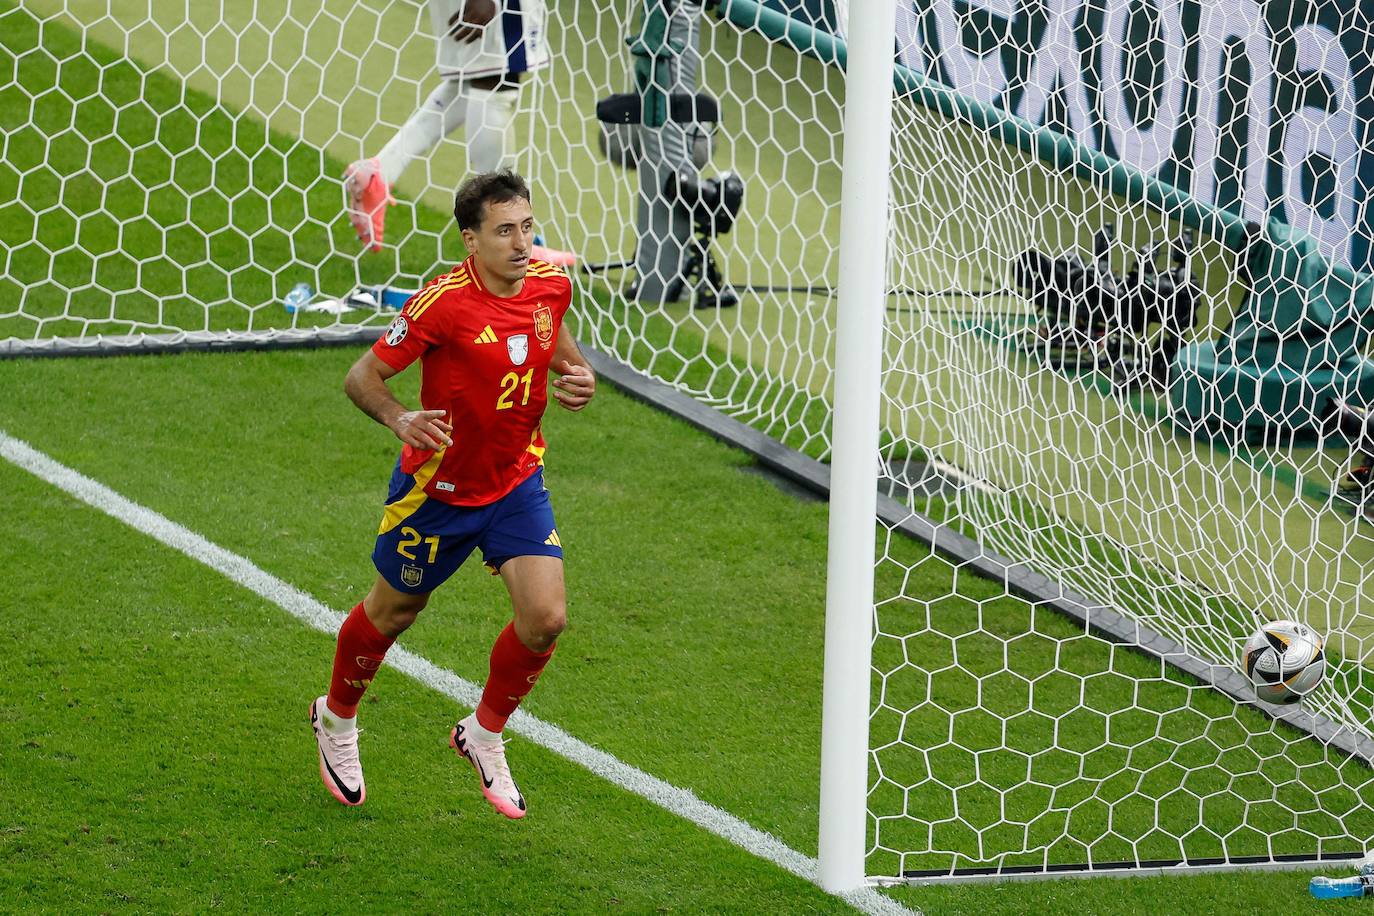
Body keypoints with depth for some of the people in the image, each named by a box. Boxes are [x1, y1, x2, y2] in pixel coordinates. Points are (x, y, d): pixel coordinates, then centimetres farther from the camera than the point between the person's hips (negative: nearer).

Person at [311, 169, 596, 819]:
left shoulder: (552, 284, -10)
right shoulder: (444, 302, -27)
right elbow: (362, 376, -20)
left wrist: (577, 377, -6)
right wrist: (402, 421, -40)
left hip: (517, 480, 4)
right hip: (438, 489, -4)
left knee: (545, 618, -11)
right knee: (392, 613, 15)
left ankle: (484, 735, 16)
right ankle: (336, 719, 45)